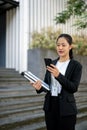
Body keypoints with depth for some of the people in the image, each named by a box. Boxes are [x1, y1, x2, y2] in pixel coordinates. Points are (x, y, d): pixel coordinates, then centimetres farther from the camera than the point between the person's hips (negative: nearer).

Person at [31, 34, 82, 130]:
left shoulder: (76, 65, -6)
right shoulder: (52, 63, 7)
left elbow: (74, 88, -14)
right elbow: (46, 83, 9)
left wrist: (58, 75, -25)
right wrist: (40, 87, -13)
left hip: (66, 108, -4)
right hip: (50, 105, 4)